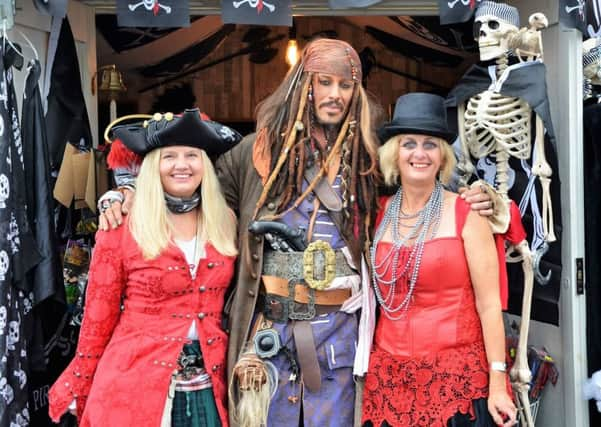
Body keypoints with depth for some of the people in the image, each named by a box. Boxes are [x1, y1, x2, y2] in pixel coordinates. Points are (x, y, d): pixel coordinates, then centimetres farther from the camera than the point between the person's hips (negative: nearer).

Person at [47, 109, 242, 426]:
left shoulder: (224, 223, 4)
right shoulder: (121, 228, -7)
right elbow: (99, 316, -2)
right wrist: (79, 390, 3)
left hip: (207, 385, 3)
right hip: (135, 383, -3)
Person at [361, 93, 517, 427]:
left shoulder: (467, 214, -6)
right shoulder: (378, 214, 5)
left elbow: (489, 305, -8)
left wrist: (497, 384, -11)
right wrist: (364, 368, 10)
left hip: (456, 376, -3)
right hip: (389, 376, 4)